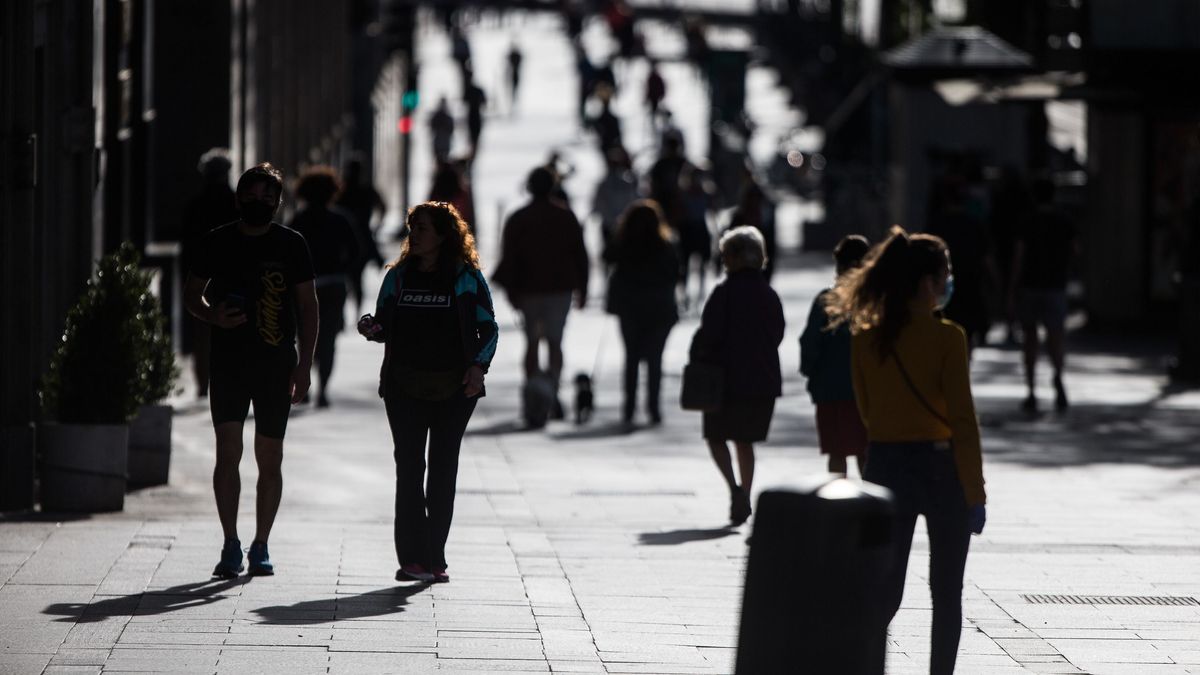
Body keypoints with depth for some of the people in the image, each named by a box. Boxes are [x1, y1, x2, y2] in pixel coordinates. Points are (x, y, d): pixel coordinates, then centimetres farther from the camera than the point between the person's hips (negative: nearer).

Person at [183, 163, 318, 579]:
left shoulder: (291, 245, 4)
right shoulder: (217, 243, 6)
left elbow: (307, 306, 6)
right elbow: (191, 294, 15)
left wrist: (304, 366, 0)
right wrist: (213, 315, -8)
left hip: (276, 365, 0)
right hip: (228, 361, 0)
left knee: (269, 458, 3)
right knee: (228, 451, -9)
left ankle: (260, 548, 12)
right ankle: (231, 545, -5)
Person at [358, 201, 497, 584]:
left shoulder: (466, 277, 2)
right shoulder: (398, 276, 9)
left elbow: (488, 328, 4)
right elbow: (385, 326, 15)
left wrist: (478, 366, -10)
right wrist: (371, 330, -7)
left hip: (454, 389, -2)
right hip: (405, 387, 2)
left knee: (443, 468, 2)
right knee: (409, 468, -5)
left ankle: (434, 558, 6)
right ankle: (413, 557, -5)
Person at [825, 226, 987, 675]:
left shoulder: (865, 340, 0)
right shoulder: (946, 338, -13)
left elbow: (868, 414, 9)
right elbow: (963, 422, -13)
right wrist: (975, 494, -9)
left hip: (885, 468, 4)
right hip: (940, 468, -4)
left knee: (884, 592, 7)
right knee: (946, 593, 11)